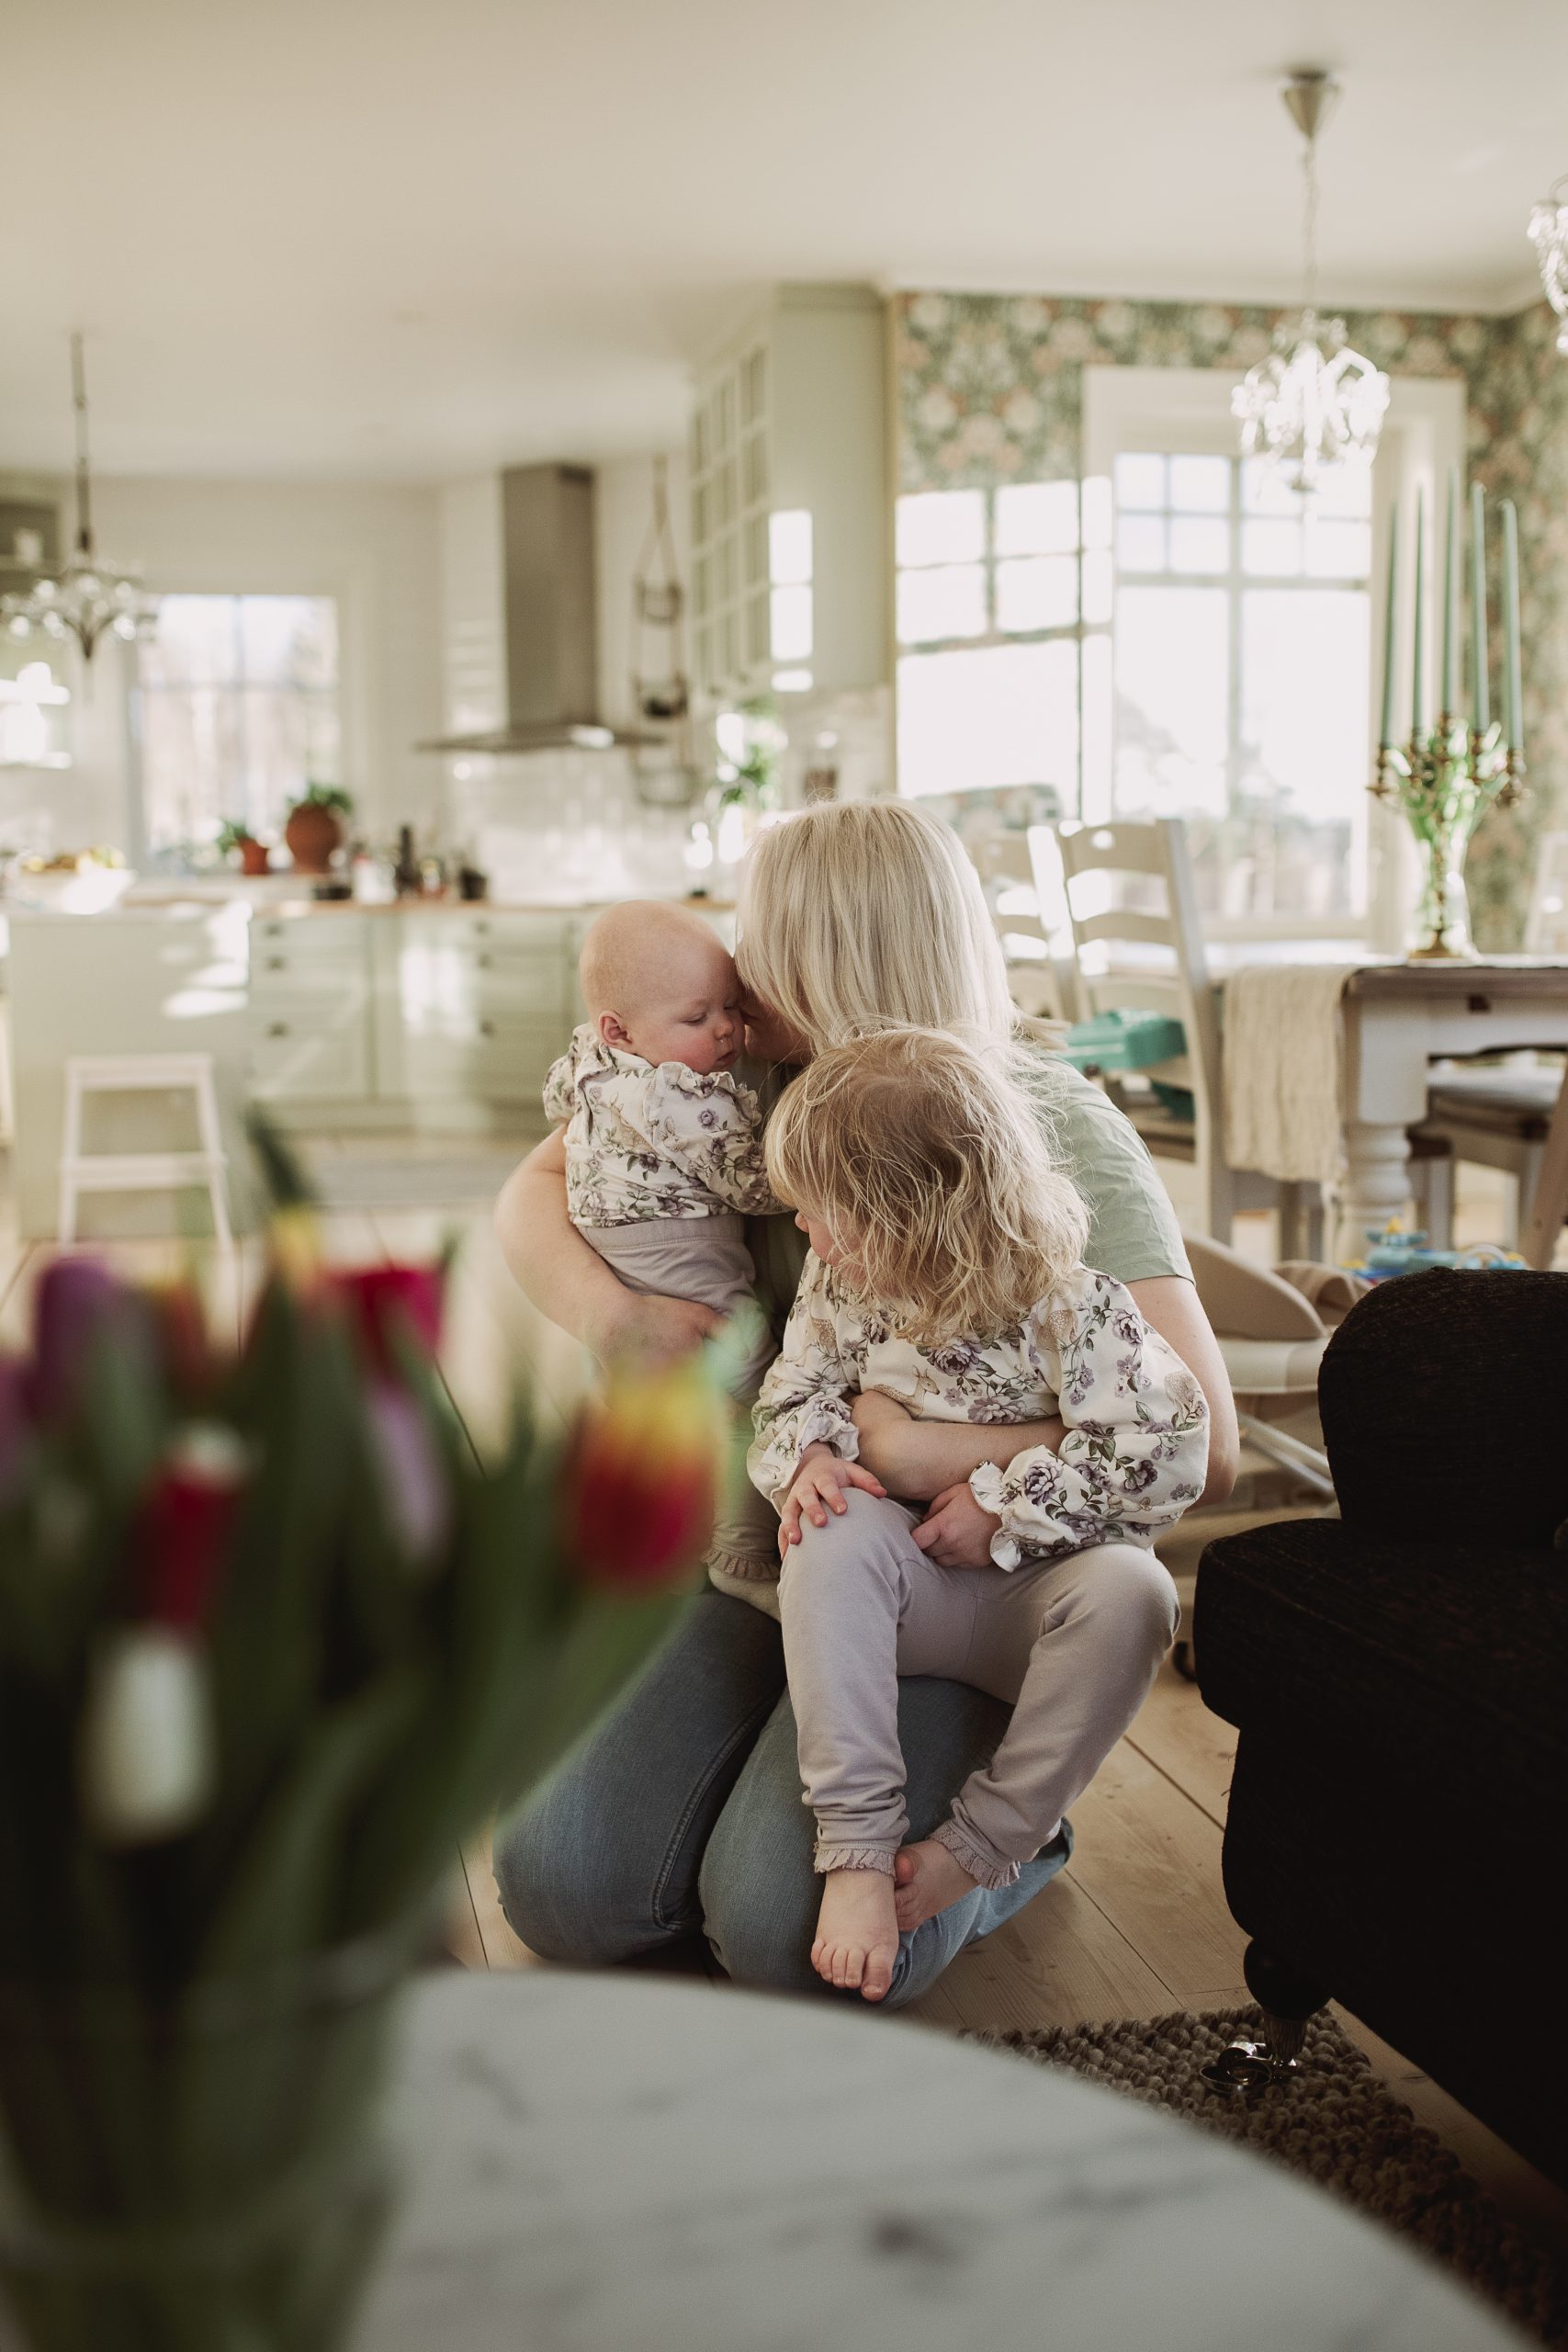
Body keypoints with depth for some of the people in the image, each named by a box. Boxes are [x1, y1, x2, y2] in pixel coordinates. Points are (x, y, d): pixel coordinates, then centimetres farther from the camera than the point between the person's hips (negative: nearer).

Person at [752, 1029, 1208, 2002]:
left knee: (1129, 1593, -36)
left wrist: (1000, 1499, -20)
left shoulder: (1067, 1304, -18)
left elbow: (1167, 1453, -22)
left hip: (1029, 1606, -3)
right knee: (833, 1530, -31)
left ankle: (980, 1847, -25)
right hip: (906, 1595, 3)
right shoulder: (839, 1286, -2)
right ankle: (860, 1846, -34)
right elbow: (794, 1394, 10)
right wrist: (809, 1454, -15)